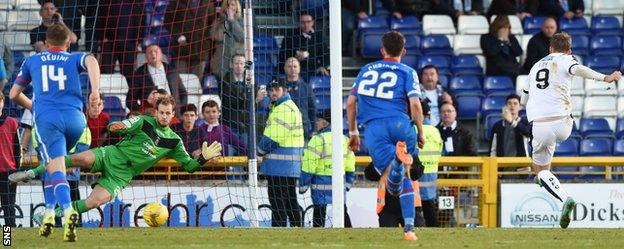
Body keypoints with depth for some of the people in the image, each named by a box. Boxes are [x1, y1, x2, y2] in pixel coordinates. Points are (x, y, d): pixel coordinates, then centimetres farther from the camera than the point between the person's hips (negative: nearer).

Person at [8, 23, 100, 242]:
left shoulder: (31, 61, 24)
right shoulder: (75, 58, 20)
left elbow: (14, 94, 25)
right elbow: (91, 61, -5)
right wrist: (95, 90, -13)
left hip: (47, 117, -2)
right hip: (75, 117, 2)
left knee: (56, 169, -14)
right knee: (53, 164, 24)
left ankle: (68, 211, -39)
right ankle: (49, 212, 14)